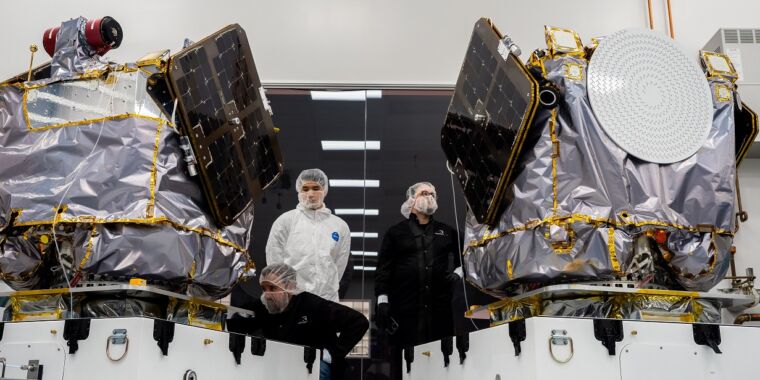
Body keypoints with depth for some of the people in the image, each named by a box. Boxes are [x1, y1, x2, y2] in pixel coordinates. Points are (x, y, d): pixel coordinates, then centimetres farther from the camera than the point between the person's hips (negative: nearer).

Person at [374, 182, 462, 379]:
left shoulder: (448, 232, 20)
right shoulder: (395, 232, 12)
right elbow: (383, 268, 6)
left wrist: (458, 273, 4)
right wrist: (382, 300, -4)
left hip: (440, 308, 2)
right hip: (406, 308, -2)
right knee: (404, 360, -3)